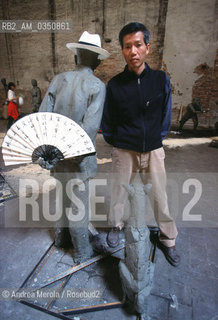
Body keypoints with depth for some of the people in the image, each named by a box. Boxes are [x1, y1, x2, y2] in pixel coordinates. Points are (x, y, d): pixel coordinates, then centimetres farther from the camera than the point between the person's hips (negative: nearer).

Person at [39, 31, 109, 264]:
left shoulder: (58, 80, 2)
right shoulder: (97, 86, -11)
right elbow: (90, 125, -21)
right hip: (77, 156, -5)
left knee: (62, 194, 23)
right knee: (78, 201, 9)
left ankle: (62, 236, 44)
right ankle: (81, 251, 29)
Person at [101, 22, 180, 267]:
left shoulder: (161, 79, -2)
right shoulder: (114, 85, -5)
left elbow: (165, 114, 8)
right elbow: (107, 120, 5)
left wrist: (158, 137, 8)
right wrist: (115, 141, 9)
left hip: (153, 150, 1)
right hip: (124, 151, -1)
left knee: (160, 196, 9)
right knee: (118, 191, 13)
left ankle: (167, 240, 32)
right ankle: (116, 226, 42)